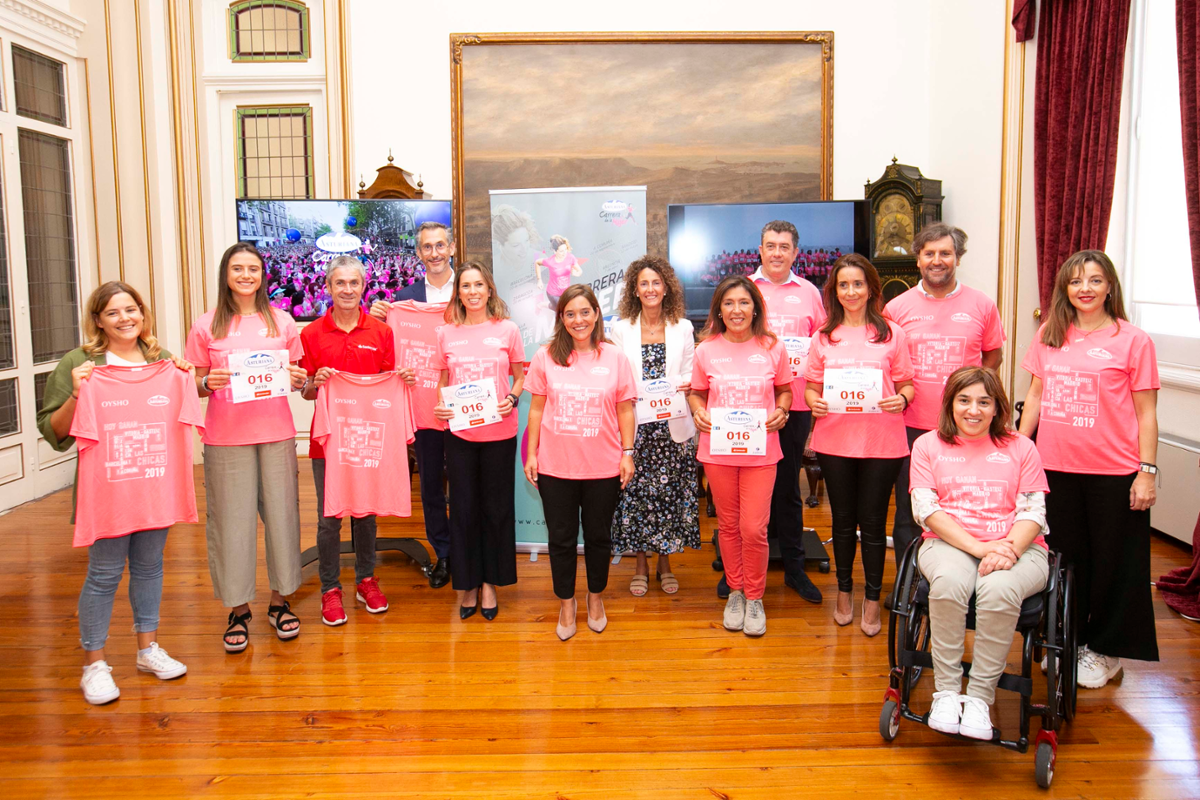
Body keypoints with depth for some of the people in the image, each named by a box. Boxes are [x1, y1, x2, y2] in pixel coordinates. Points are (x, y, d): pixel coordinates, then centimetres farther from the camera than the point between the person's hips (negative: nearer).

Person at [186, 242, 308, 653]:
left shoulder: (281, 321, 8)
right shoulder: (206, 326, 4)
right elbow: (194, 384, 8)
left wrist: (298, 379, -7)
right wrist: (208, 383, -14)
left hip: (276, 433, 1)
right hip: (226, 436, -1)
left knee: (281, 513, 4)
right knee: (232, 519, 2)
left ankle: (279, 602, 21)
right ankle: (238, 610, 16)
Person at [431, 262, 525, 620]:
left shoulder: (507, 329, 0)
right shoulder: (447, 333, 5)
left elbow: (520, 376, 8)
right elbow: (442, 381, 13)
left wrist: (512, 399, -11)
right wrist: (441, 405, -6)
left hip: (499, 432, -1)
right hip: (459, 432, 1)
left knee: (496, 507, 8)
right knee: (463, 508, 7)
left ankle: (490, 583, 24)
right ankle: (467, 584, 22)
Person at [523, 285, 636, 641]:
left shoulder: (614, 357, -1)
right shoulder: (545, 356, -1)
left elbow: (625, 409, 3)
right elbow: (536, 408, 4)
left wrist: (627, 453, -1)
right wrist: (531, 454, 2)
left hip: (603, 467, 0)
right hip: (555, 466, 0)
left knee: (598, 536, 14)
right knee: (561, 537, 10)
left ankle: (595, 598, 35)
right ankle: (566, 603, 28)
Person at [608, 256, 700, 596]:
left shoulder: (682, 328, 8)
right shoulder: (621, 329, 5)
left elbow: (689, 375, 7)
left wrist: (685, 385, -14)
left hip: (672, 427, 1)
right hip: (634, 426, -1)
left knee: (670, 492, 4)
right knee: (636, 491, 2)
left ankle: (665, 563, 21)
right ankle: (641, 565, 18)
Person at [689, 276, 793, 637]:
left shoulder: (772, 348, 0)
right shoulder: (706, 350, 1)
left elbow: (785, 389, 12)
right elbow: (696, 392, 12)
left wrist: (781, 411, -7)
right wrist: (697, 411, -8)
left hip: (760, 450, -1)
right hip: (718, 450, 1)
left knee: (753, 528, -5)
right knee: (729, 525, 11)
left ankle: (755, 597, 16)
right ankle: (735, 592, 30)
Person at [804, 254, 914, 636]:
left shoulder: (891, 333, 2)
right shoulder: (825, 335, 7)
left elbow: (907, 385, 6)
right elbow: (811, 386, 10)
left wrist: (901, 399, -15)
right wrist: (814, 402, -11)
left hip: (882, 441, -2)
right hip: (834, 440, 2)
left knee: (872, 521, 5)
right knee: (843, 519, 12)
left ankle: (872, 599, 19)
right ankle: (844, 592, 29)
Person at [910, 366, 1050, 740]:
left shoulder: (1020, 447, 13)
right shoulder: (928, 445, 11)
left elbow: (1033, 512, 3)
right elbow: (925, 509, -1)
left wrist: (1006, 550, -17)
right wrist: (977, 545, -15)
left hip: (1017, 547, 0)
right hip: (948, 543, 0)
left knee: (999, 589, -35)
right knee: (949, 582, -36)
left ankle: (979, 697, -21)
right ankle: (946, 691, -22)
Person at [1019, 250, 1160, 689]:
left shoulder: (1133, 340, -5)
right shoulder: (1049, 335, 6)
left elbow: (1145, 413, -4)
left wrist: (1146, 471, -8)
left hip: (1113, 472, -3)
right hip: (1055, 467, 4)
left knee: (1111, 563, 9)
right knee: (1063, 557, 14)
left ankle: (1104, 651, 26)